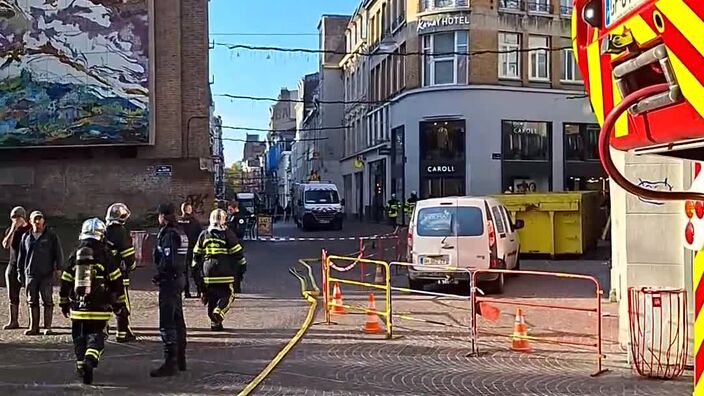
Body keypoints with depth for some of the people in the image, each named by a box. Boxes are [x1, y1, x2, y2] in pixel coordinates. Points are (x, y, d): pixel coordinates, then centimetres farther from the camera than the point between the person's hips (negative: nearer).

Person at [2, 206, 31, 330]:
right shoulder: (10, 230, 9)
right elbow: (5, 245, -7)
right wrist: (13, 230, -12)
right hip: (13, 266, 4)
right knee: (12, 296, 6)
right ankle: (13, 322, 13)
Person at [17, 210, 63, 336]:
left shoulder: (51, 236, 3)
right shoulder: (26, 237, 11)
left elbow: (58, 253, 2)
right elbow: (21, 256, 17)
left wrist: (58, 268, -6)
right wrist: (20, 271, 13)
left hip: (47, 275, -3)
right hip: (30, 275, 3)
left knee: (47, 301, -2)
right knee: (32, 302, 6)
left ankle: (47, 327, 3)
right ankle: (33, 327, 11)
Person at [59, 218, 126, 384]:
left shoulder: (75, 256, 6)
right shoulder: (106, 256, -5)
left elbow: (65, 283, 11)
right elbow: (117, 283, -3)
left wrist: (64, 303, 22)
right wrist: (119, 304, 6)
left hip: (77, 308, 3)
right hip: (99, 309, -3)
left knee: (79, 337, 17)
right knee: (96, 336, 1)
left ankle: (81, 365, 21)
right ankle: (90, 360, -22)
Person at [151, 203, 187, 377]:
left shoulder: (168, 235, -16)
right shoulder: (176, 232, 13)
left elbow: (168, 261, -24)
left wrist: (158, 276, -10)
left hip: (169, 281, -10)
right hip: (178, 279, 11)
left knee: (167, 324, -9)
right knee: (177, 320, 17)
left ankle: (170, 363, -9)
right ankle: (180, 360, 27)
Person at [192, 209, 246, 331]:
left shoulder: (204, 234, 12)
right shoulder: (227, 233, 0)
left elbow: (197, 254, 14)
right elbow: (237, 252, -2)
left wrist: (196, 269, 21)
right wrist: (242, 265, 7)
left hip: (208, 270, 4)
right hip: (225, 270, -4)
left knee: (212, 296, 12)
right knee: (228, 294, 3)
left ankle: (214, 322, 13)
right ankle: (219, 311, -21)